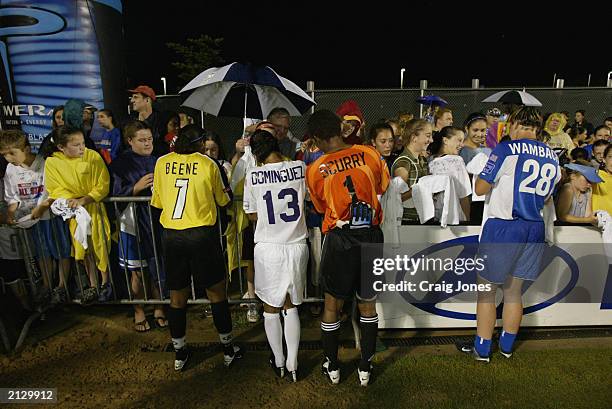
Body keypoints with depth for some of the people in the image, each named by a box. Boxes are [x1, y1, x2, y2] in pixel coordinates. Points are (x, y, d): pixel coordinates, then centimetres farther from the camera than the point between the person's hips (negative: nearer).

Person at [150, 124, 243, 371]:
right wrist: (227, 193, 30)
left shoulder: (162, 163, 3)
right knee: (216, 292, 11)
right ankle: (228, 349, 24)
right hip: (202, 234, -3)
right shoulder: (208, 164, -4)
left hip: (171, 236, 3)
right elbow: (222, 200, 8)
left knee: (177, 296, 15)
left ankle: (179, 354, 29)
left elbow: (157, 202, 11)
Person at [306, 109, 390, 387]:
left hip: (339, 240, -2)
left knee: (332, 305, 17)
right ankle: (365, 367, 31)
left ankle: (332, 367, 32)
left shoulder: (315, 170, -9)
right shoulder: (369, 153, -6)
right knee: (368, 304, 18)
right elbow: (383, 187, 11)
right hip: (371, 236, 2)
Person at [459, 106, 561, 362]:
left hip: (502, 226, -6)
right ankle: (507, 347, 32)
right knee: (513, 291, 18)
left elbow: (480, 189, -9)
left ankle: (482, 349, 17)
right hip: (534, 229, 7)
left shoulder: (506, 150, -11)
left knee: (486, 291, 7)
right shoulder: (552, 158, 9)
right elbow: (546, 199, 17)